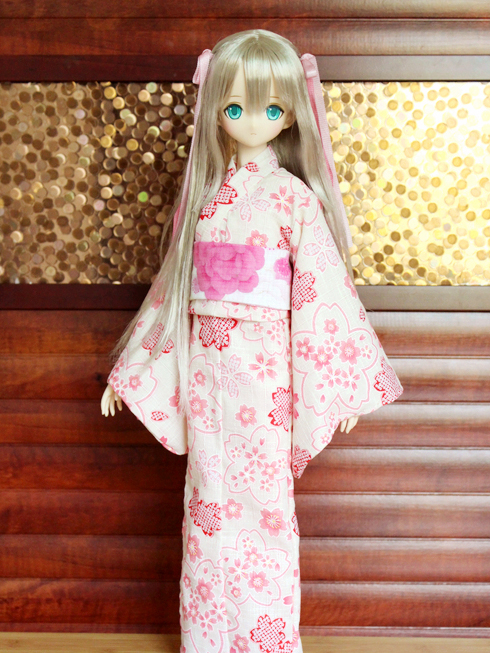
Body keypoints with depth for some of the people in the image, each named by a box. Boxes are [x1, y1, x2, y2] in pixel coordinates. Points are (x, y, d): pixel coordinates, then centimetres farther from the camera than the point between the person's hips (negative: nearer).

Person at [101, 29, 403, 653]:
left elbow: (321, 289, -6)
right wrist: (128, 371, 14)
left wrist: (337, 386, -6)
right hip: (205, 362, 4)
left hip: (264, 366, -4)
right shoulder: (202, 191, 8)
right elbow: (172, 283, 12)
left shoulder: (293, 196, -5)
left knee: (262, 499, 6)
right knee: (208, 500, 11)